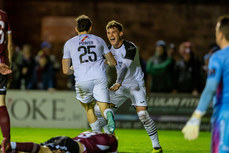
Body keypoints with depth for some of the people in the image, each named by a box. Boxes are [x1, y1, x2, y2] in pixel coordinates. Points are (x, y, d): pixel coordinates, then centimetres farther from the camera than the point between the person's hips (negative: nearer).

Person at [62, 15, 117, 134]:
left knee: (89, 109, 18)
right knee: (104, 107, -1)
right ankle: (109, 115, -36)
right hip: (100, 78, 0)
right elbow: (113, 62, 22)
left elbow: (66, 71, 13)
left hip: (82, 81, 0)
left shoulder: (69, 44, 14)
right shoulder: (99, 40, 18)